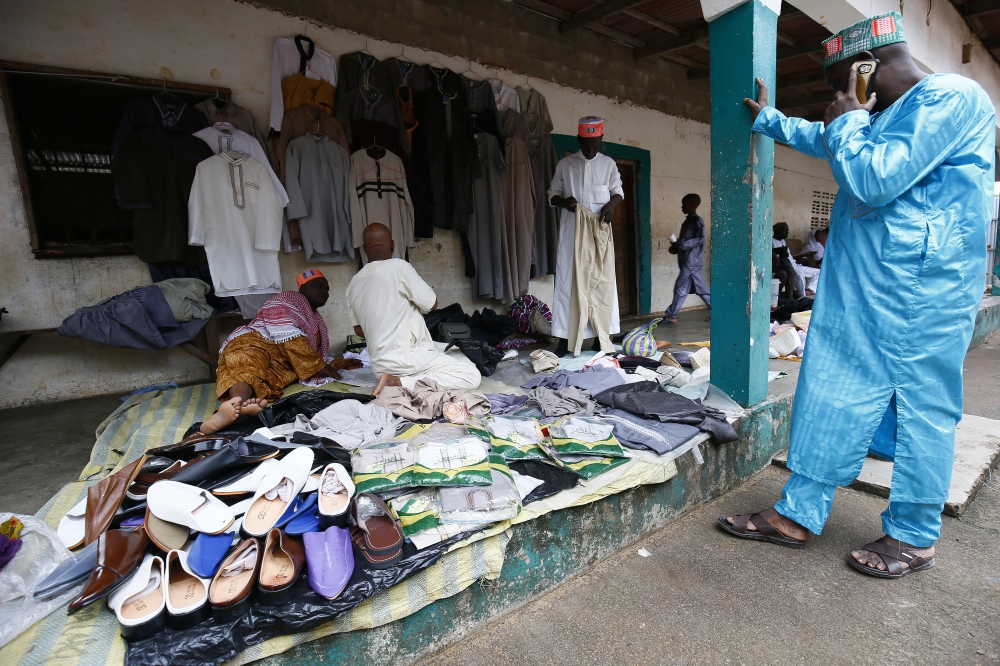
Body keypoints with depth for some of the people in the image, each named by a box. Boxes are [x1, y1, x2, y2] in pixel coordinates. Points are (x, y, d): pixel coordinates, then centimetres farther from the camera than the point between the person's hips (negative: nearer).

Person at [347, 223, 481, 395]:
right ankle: (399, 383, -12)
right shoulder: (398, 267, -14)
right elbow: (431, 304, -7)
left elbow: (359, 330, 13)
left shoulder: (354, 284, 6)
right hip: (408, 358, -9)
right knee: (472, 376, -2)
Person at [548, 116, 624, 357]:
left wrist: (611, 204, -10)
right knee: (567, 281, -3)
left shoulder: (609, 164, 8)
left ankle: (600, 338, 10)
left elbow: (618, 192, 13)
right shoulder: (564, 164, 6)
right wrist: (564, 201, -14)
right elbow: (552, 195, 9)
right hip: (571, 231, -1)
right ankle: (564, 340, 2)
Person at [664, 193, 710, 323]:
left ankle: (671, 315, 1)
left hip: (691, 261, -10)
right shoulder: (689, 221, 17)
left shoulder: (697, 221, -11)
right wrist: (676, 247, 8)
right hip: (689, 261, 10)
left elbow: (700, 239, -21)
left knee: (681, 288, -5)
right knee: (701, 288, 12)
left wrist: (680, 244, -22)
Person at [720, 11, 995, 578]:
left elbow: (873, 180, -21)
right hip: (859, 292, 9)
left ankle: (914, 538, 22)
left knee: (922, 411, 4)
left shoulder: (951, 97, -11)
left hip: (919, 293, -9)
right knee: (832, 398, 8)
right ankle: (798, 515, 20)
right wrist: (769, 118, 47)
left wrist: (847, 117, -5)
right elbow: (824, 139, 38)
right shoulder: (885, 116, 19)